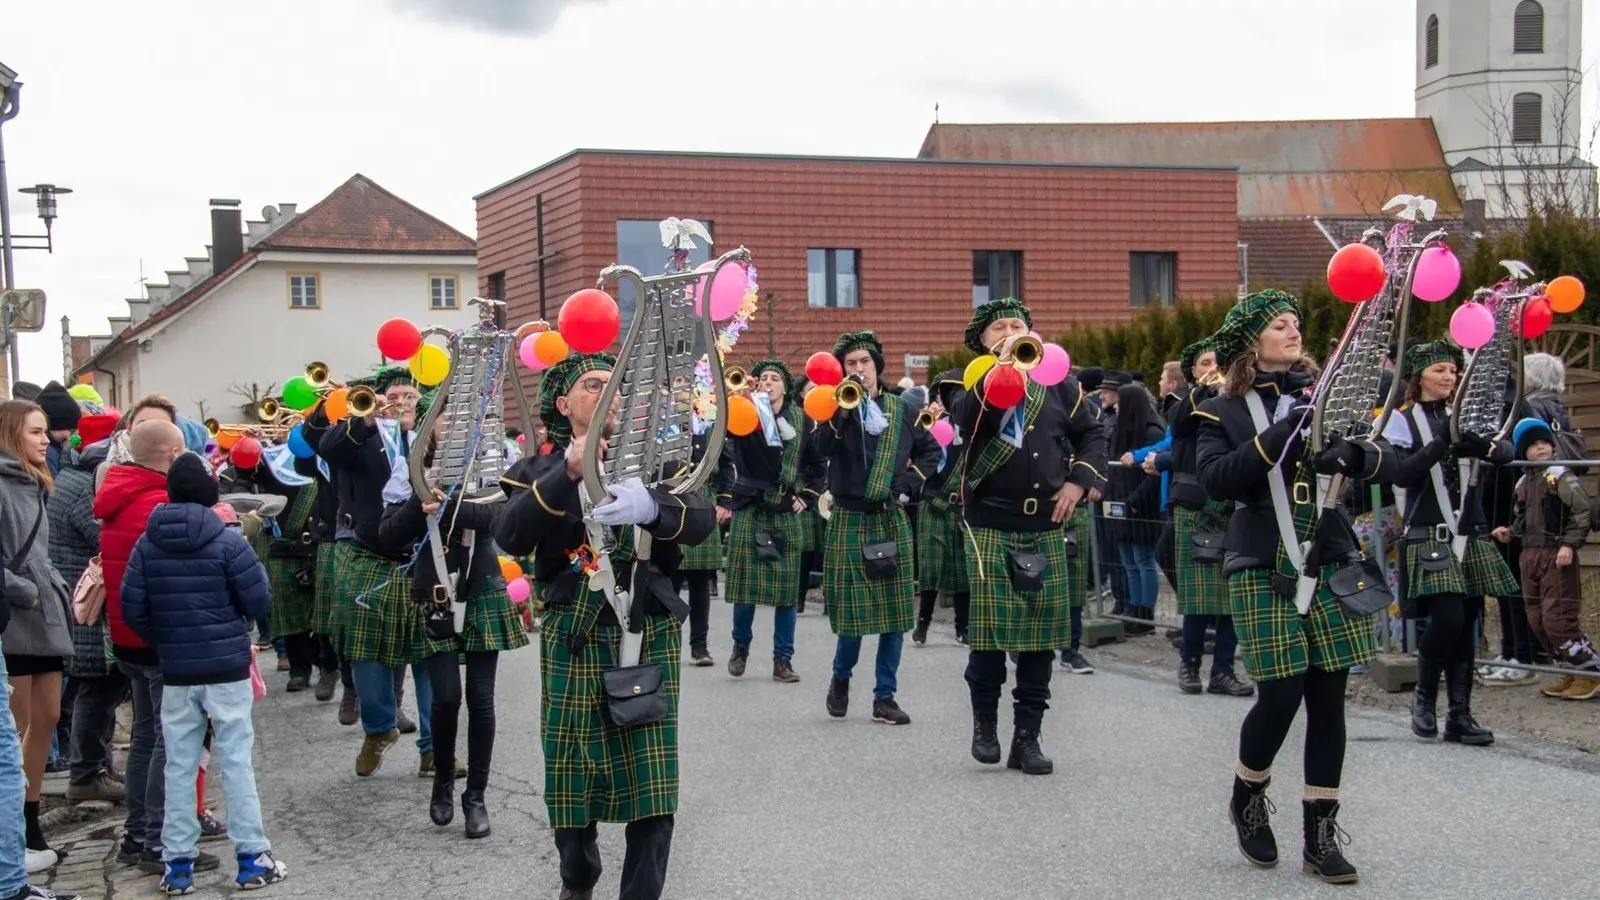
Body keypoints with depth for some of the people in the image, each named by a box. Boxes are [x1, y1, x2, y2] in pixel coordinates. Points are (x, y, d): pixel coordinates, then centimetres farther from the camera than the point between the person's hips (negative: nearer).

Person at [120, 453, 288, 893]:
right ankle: (252, 858, 6)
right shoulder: (227, 541, -11)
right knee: (236, 761, 3)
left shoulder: (147, 543, 0)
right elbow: (259, 602, -11)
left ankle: (178, 864, 12)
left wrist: (163, 643, 12)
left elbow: (132, 608, -1)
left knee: (179, 766, 9)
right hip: (227, 669, -3)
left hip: (176, 673, 3)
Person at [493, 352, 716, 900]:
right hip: (574, 637, 0)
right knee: (573, 768, 7)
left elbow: (701, 520, -11)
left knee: (651, 780, -7)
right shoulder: (540, 470, 4)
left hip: (648, 632, 0)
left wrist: (650, 506, -33)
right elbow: (509, 537, -16)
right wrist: (570, 470, -29)